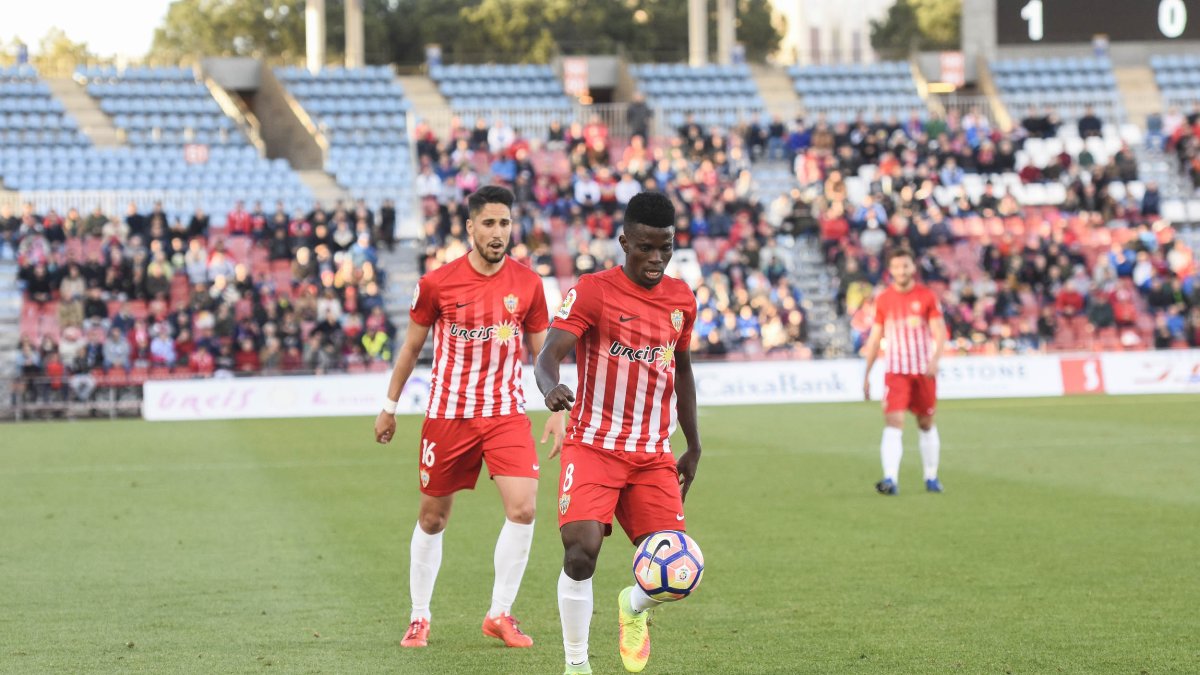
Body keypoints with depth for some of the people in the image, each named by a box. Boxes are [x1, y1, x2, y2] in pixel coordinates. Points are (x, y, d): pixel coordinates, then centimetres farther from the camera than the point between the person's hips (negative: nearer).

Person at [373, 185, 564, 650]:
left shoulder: (527, 284, -2)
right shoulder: (437, 284, -7)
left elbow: (542, 351, 9)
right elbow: (412, 347, 6)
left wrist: (558, 411, 1)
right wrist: (389, 407, 11)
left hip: (506, 413, 1)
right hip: (447, 415, -1)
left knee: (523, 508, -16)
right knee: (433, 518, 8)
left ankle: (500, 615, 0)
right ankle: (419, 617, 25)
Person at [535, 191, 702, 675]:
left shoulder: (681, 299, 7)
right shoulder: (593, 291, -9)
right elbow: (550, 353, -20)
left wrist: (693, 447, 22)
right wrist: (551, 387, -44)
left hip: (654, 456, 4)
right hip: (593, 447, -4)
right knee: (581, 550, -22)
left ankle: (634, 607, 29)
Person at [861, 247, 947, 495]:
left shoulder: (926, 296, 0)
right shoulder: (883, 300, 4)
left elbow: (940, 332, -3)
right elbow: (874, 338, 10)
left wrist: (935, 359, -21)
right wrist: (867, 375, 9)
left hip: (924, 371, 0)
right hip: (896, 371, 0)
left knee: (926, 423, 10)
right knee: (893, 422, -15)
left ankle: (931, 478, 24)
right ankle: (891, 479, -25)